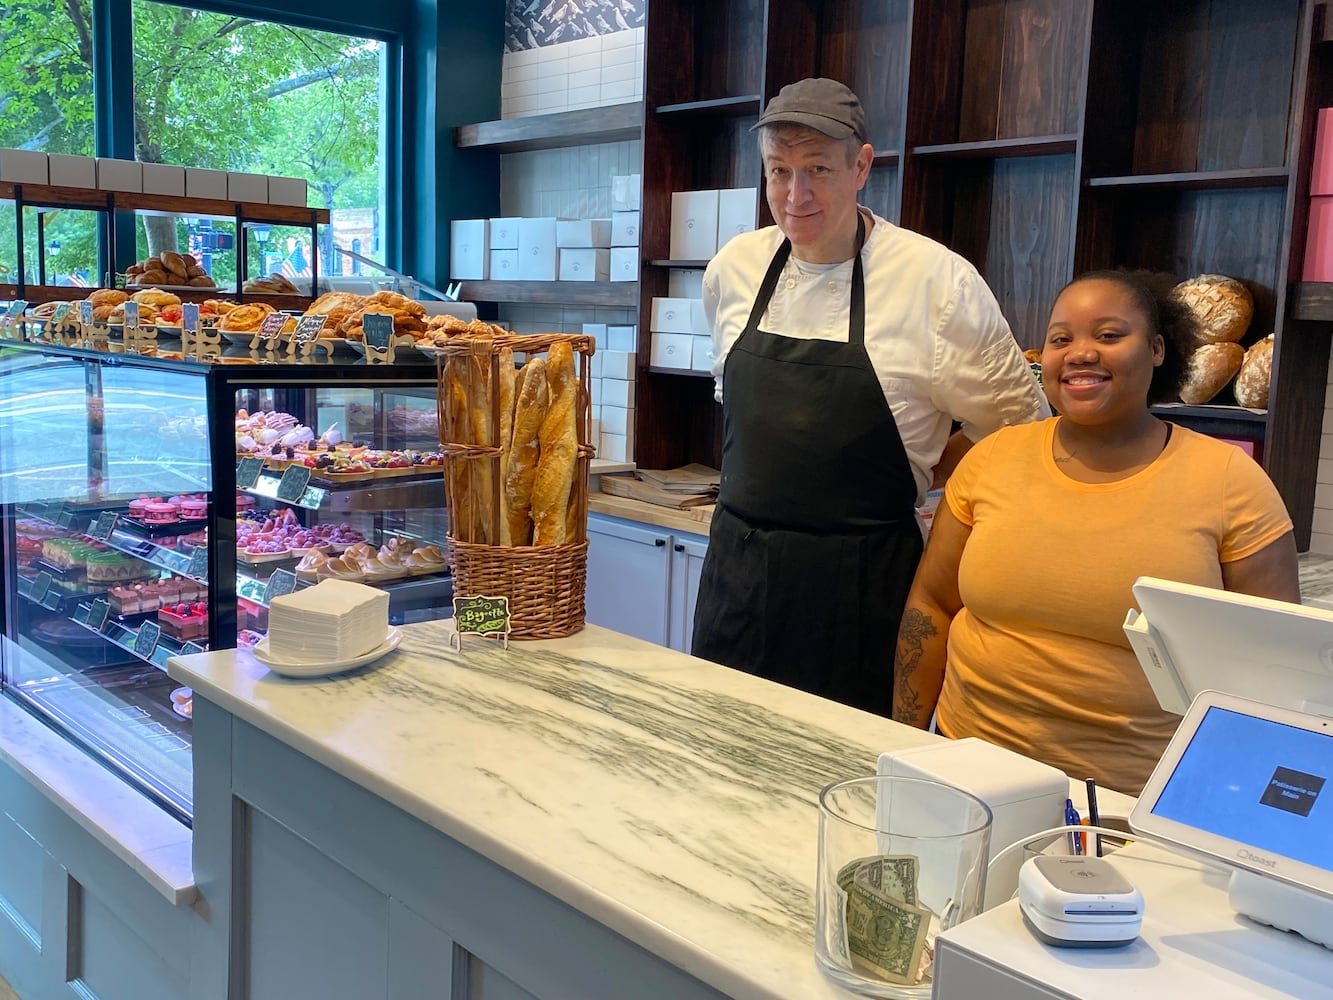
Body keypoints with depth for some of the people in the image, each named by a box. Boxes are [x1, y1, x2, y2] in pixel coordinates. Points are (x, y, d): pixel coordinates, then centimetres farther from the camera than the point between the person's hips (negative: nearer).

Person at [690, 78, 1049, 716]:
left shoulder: (940, 282, -10)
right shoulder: (733, 268, 3)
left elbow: (1016, 430, 1)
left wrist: (911, 476, -1)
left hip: (863, 584, -3)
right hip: (737, 568, 4)